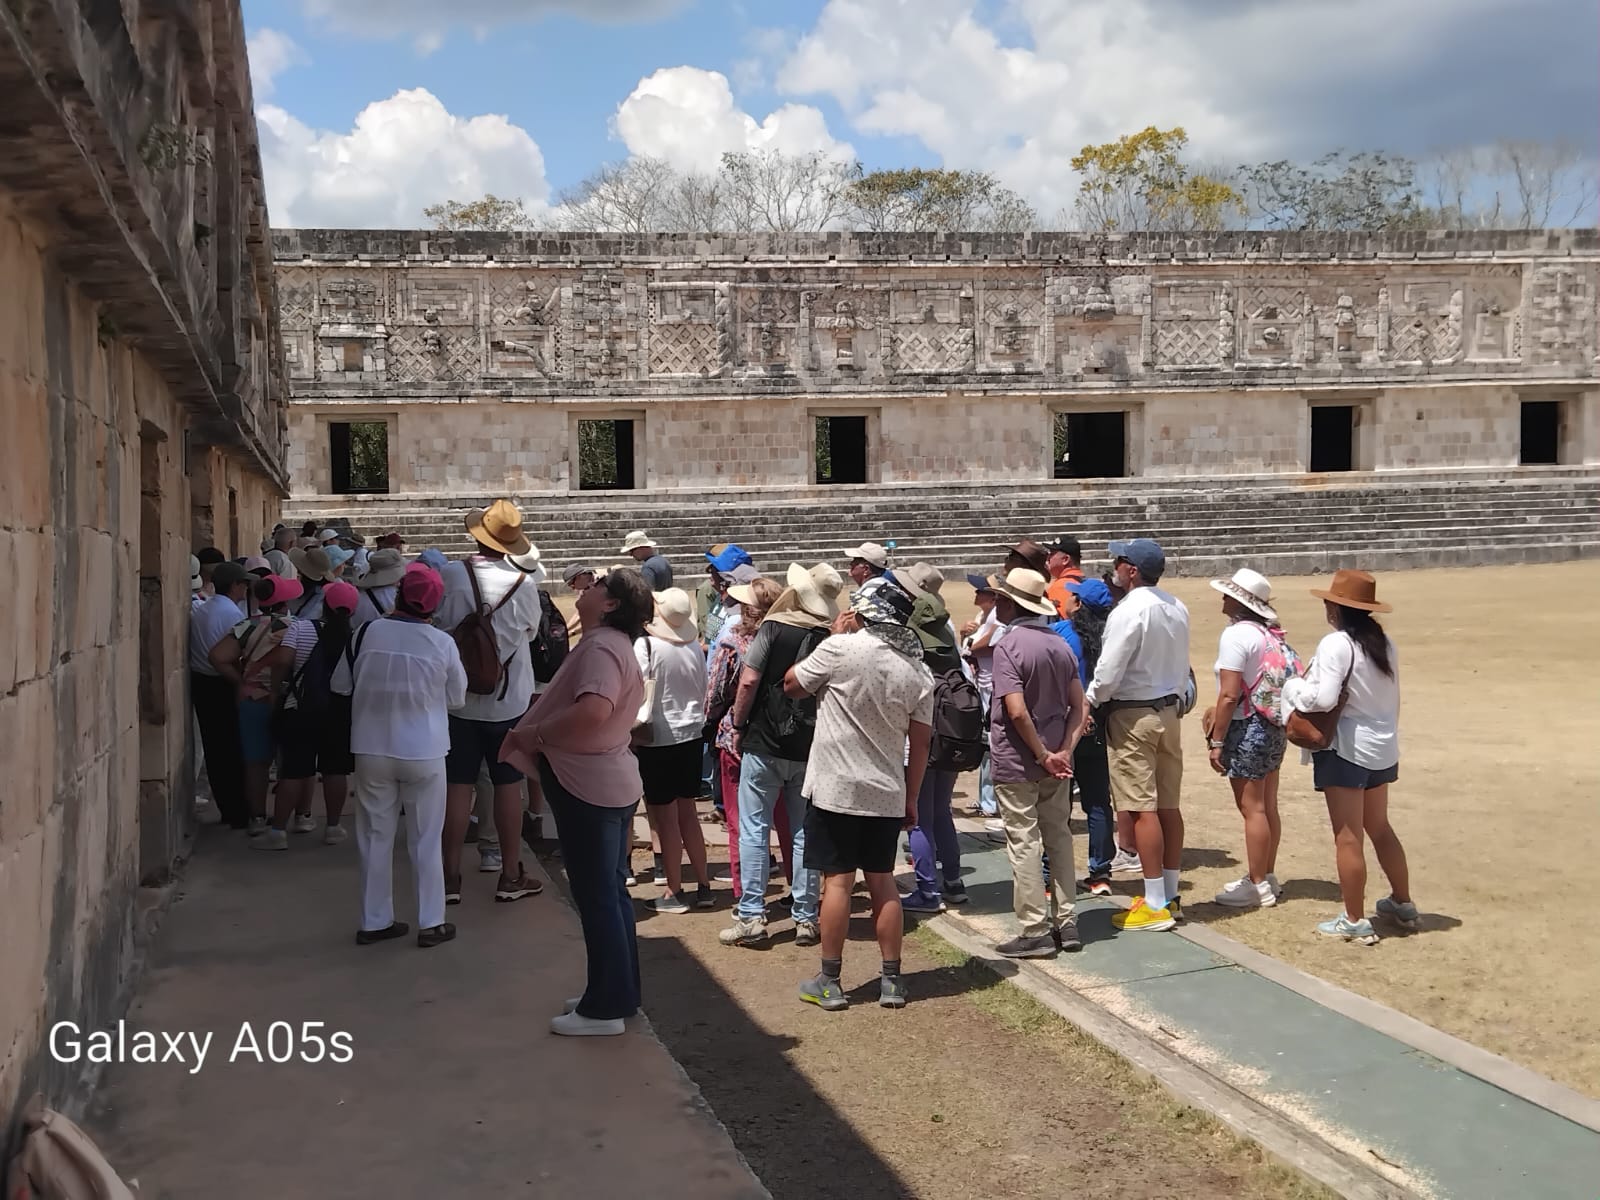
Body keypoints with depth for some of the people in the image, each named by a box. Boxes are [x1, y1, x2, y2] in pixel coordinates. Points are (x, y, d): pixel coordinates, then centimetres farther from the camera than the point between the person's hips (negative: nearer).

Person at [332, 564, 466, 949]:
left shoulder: (369, 633, -8)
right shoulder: (442, 643, -10)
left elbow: (341, 684, 3)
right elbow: (456, 699, 2)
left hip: (372, 750, 1)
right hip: (424, 752, -1)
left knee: (376, 837, 12)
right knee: (426, 840, 9)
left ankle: (374, 922, 19)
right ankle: (431, 923, 14)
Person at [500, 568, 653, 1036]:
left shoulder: (601, 647, -20)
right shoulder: (609, 644, 14)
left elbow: (593, 710, -36)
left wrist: (536, 734, -24)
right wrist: (535, 731, 4)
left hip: (588, 786, -10)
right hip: (606, 781, 10)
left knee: (596, 897, -1)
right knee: (610, 893, 17)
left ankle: (605, 1008, 7)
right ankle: (619, 992, 27)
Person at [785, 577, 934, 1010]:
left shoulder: (841, 648, -13)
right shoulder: (919, 672, 1)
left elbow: (791, 685, 1)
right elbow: (920, 743, 4)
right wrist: (911, 799, 13)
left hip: (836, 789, -4)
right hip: (887, 795, 4)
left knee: (837, 880, 2)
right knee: (882, 881, 12)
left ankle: (829, 982, 9)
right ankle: (892, 981, 17)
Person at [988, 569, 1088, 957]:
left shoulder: (1008, 647, -16)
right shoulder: (1061, 646, 7)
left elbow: (1017, 711, -24)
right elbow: (1079, 708, 3)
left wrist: (1043, 755, -15)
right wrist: (1063, 752, -4)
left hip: (1017, 764, -7)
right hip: (1055, 764, 7)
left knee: (1024, 844, 0)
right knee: (1059, 838, 14)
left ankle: (1035, 932, 5)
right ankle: (1066, 923, 20)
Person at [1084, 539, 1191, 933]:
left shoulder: (1129, 611, -18)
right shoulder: (1177, 608, 7)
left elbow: (1108, 674, -17)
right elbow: (1182, 667, 12)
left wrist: (1090, 702, 0)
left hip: (1132, 716, -8)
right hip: (1168, 711, 8)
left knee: (1142, 809, -5)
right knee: (1168, 806, 12)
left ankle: (1155, 905, -2)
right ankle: (1169, 894, 20)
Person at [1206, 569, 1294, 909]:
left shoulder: (1236, 634, -17)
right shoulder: (1270, 634, 10)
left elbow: (1229, 695, -20)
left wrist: (1216, 741, -15)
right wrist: (1219, 711, 21)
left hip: (1247, 728, -9)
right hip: (1274, 728, 9)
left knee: (1252, 808, -2)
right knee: (1267, 806, 15)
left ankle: (1258, 886, 4)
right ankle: (1267, 877, 26)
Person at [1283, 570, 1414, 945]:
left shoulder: (1336, 644, -19)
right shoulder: (1383, 642, 6)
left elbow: (1323, 699, -27)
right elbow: (1391, 696, 12)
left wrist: (1292, 689, -9)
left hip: (1347, 749, -8)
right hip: (1382, 746, 8)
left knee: (1348, 837, 1)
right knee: (1380, 828, 23)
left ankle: (1355, 921, 8)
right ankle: (1402, 904, 34)